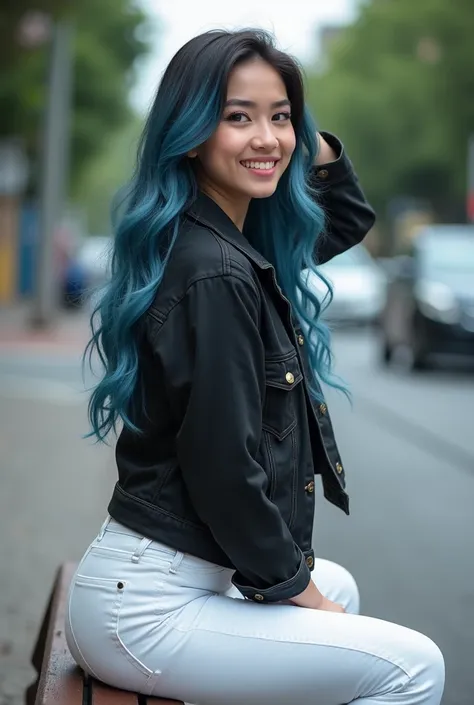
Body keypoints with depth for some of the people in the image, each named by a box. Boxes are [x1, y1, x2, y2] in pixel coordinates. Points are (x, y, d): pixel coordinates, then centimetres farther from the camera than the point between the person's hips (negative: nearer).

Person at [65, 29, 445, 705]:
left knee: (339, 589, 31)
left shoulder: (245, 245, 8)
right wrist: (297, 584, -8)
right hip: (146, 611, -10)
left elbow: (348, 220, 27)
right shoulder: (213, 274, -21)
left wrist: (311, 139, 10)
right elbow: (224, 470, -22)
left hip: (179, 577, 10)